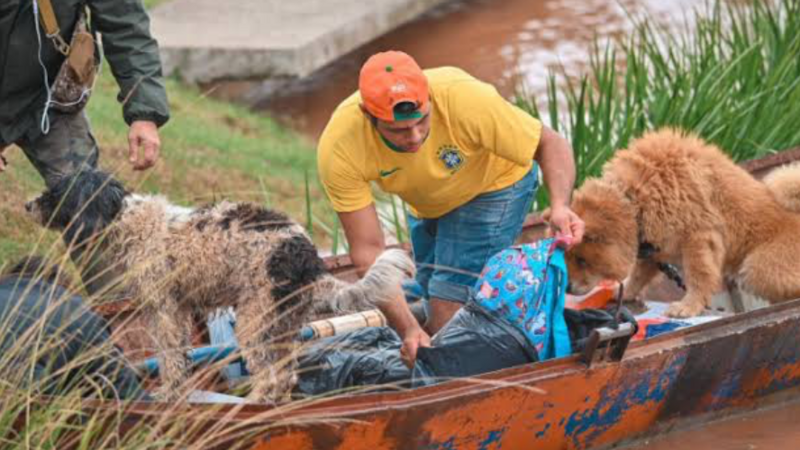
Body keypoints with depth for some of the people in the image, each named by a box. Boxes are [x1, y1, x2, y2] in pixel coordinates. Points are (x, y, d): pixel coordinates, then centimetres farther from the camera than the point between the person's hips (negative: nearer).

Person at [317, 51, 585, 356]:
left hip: (495, 183, -3)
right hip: (426, 205, 3)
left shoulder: (466, 100, -41)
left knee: (450, 304, -18)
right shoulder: (337, 150, -36)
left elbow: (550, 145, -25)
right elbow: (368, 249, -29)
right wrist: (407, 327, -39)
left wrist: (559, 205, -44)